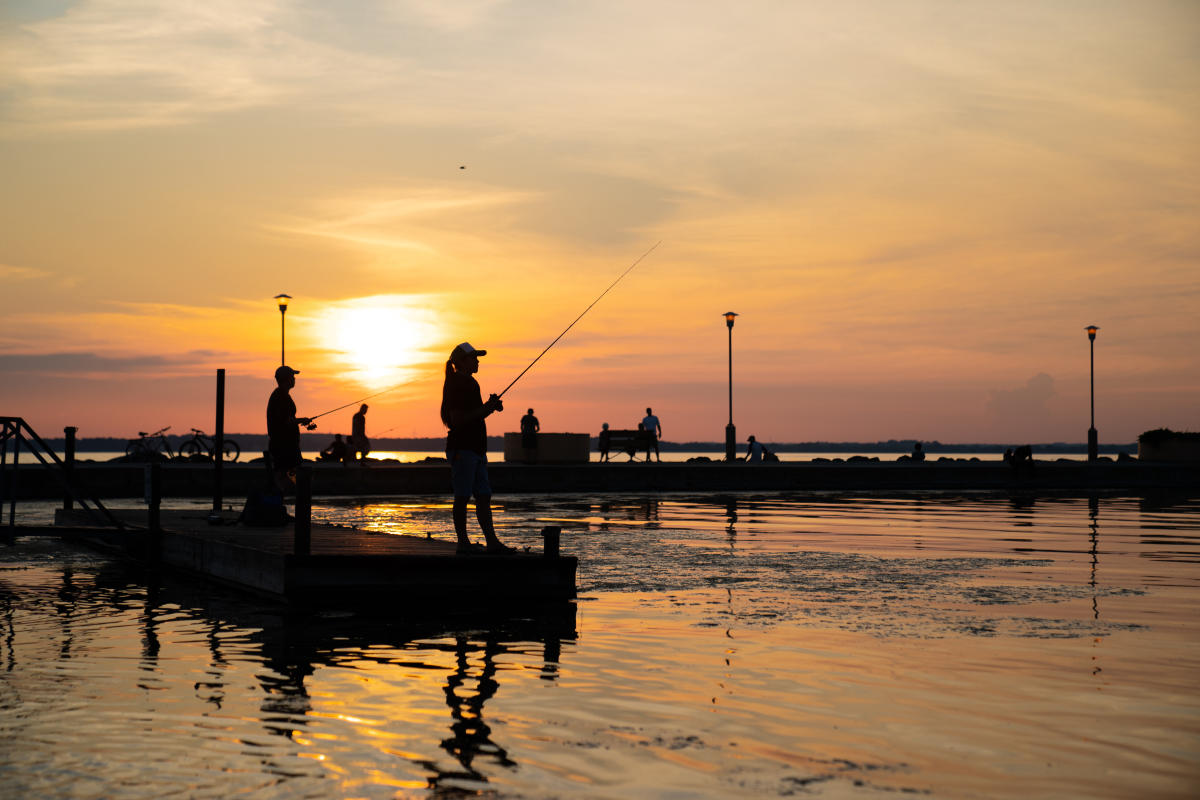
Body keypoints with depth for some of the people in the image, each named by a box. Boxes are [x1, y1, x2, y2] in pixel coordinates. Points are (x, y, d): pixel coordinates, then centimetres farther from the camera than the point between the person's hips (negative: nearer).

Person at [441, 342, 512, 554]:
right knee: (462, 497, -5)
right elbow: (457, 420, -17)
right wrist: (486, 409, -15)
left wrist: (491, 406, 7)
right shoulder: (455, 385, -11)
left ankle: (492, 542, 7)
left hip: (477, 449, 10)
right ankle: (463, 543, -1)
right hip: (461, 449, -10)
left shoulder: (470, 383, 18)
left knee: (484, 497, 7)